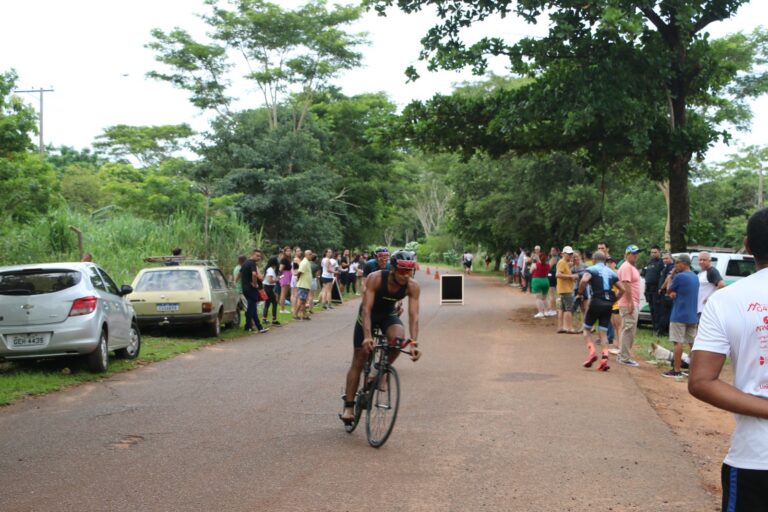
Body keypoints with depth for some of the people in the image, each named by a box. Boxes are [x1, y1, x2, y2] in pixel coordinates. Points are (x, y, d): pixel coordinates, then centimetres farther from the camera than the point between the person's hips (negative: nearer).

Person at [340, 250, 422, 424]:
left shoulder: (413, 286, -25)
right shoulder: (375, 279, -32)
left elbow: (413, 315, -28)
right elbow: (366, 308, -36)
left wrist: (414, 343, -41)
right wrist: (367, 336, -48)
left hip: (389, 314, 2)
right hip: (369, 314, -2)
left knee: (398, 337, -32)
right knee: (358, 362, -2)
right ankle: (348, 406, 7)